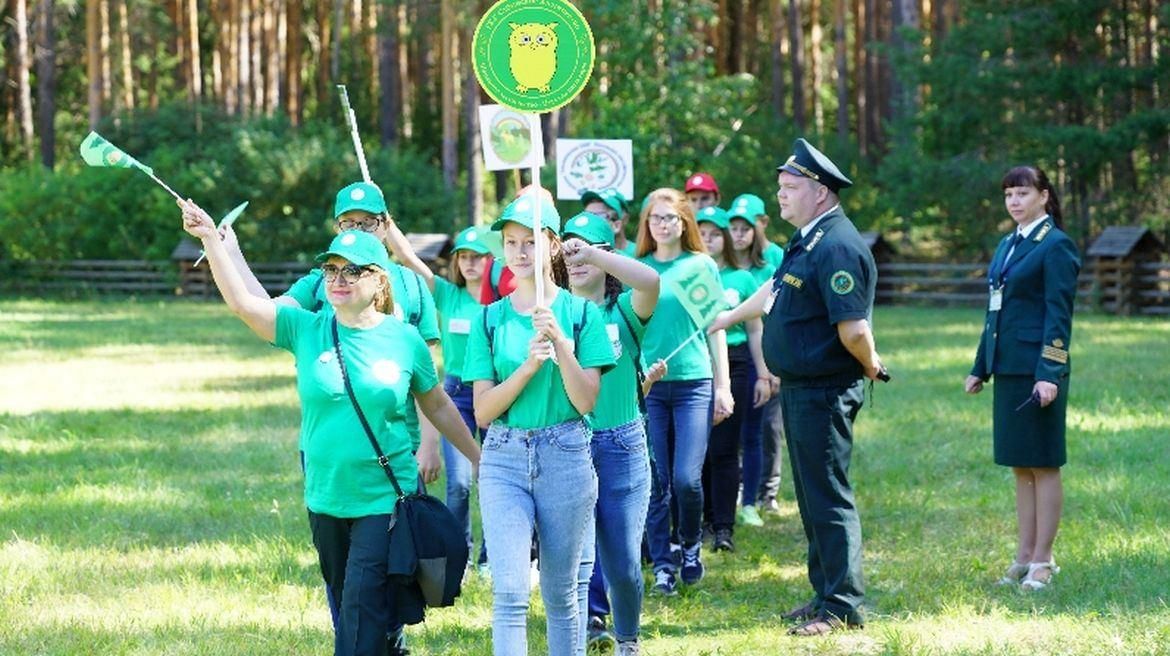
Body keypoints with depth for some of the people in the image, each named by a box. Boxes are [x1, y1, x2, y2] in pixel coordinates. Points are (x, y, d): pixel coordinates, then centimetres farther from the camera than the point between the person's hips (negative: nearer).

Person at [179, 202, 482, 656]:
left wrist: (480, 460, 14)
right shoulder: (307, 330, -1)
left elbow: (438, 407, 8)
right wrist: (210, 238, -21)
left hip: (384, 498, -3)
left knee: (364, 606, -10)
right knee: (344, 604, 14)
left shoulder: (404, 340, -4)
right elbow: (242, 302, -11)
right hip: (326, 496, 3)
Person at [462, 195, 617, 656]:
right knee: (509, 593, -10)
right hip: (504, 460, 1)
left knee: (560, 594, 7)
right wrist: (529, 364, -15)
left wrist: (560, 342, -17)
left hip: (565, 458, -1)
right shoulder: (490, 319, 5)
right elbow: (483, 411, -1)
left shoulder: (580, 312, 1)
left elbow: (586, 401, -5)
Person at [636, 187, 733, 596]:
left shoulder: (701, 266, 5)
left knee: (686, 478, -10)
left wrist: (723, 386, 2)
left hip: (694, 382, -2)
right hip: (647, 384, 2)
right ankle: (663, 564, 10)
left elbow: (716, 328, 7)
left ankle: (689, 546, 15)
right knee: (656, 481, 1)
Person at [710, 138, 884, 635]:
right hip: (798, 388, 10)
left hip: (824, 391, -10)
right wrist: (730, 316, 39)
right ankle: (825, 595, 26)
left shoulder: (837, 247, -21)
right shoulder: (806, 240, 12)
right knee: (812, 496, 16)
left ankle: (843, 608, 0)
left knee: (828, 497, -5)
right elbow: (775, 291, 29)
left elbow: (854, 329, -27)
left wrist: (871, 367, -10)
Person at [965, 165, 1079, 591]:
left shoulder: (1055, 246, -9)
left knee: (1043, 465, -3)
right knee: (1020, 467, 11)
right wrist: (980, 368, 18)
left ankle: (1042, 561, 2)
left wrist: (1049, 374, -20)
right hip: (1009, 369, 8)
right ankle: (1024, 557, 17)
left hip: (1038, 370, -8)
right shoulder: (1008, 245, 17)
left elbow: (1059, 315, -14)